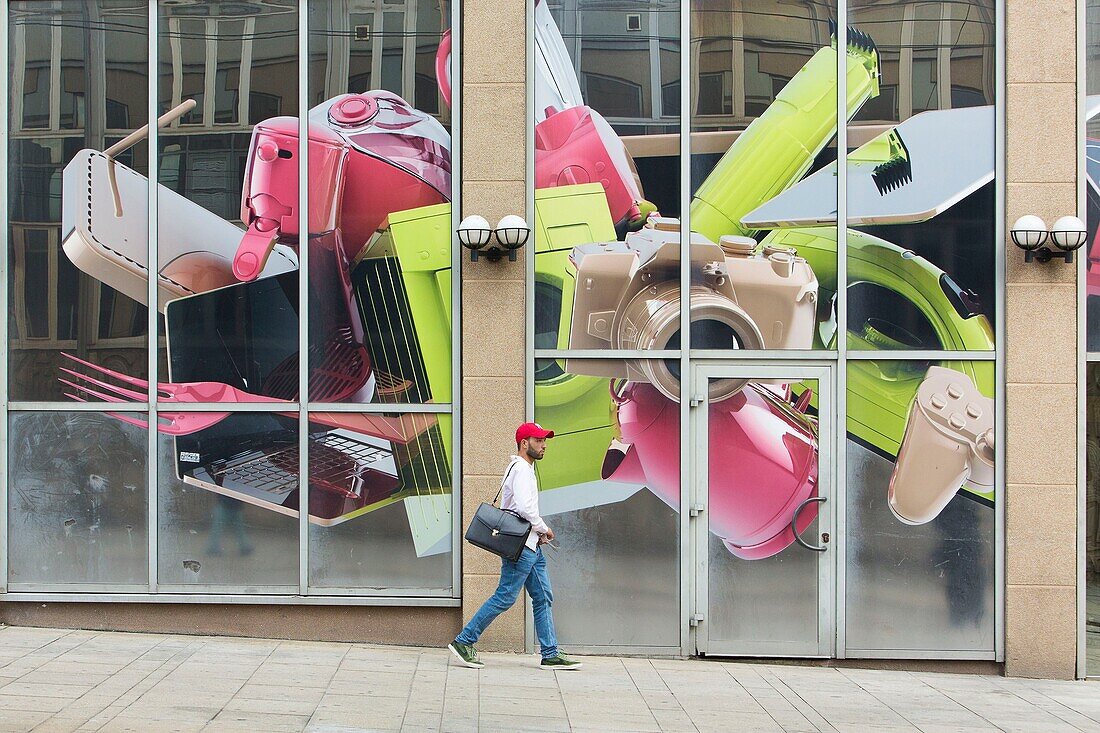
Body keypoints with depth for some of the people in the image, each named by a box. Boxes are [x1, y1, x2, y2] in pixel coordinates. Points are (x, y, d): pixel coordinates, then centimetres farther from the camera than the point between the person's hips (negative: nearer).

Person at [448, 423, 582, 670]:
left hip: (531, 546, 11)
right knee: (505, 597, -8)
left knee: (543, 598, 8)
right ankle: (463, 642, -1)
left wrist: (538, 533, 11)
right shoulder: (521, 469, -13)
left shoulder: (525, 469, 19)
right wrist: (544, 529, -10)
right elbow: (525, 508, -25)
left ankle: (550, 654, 9)